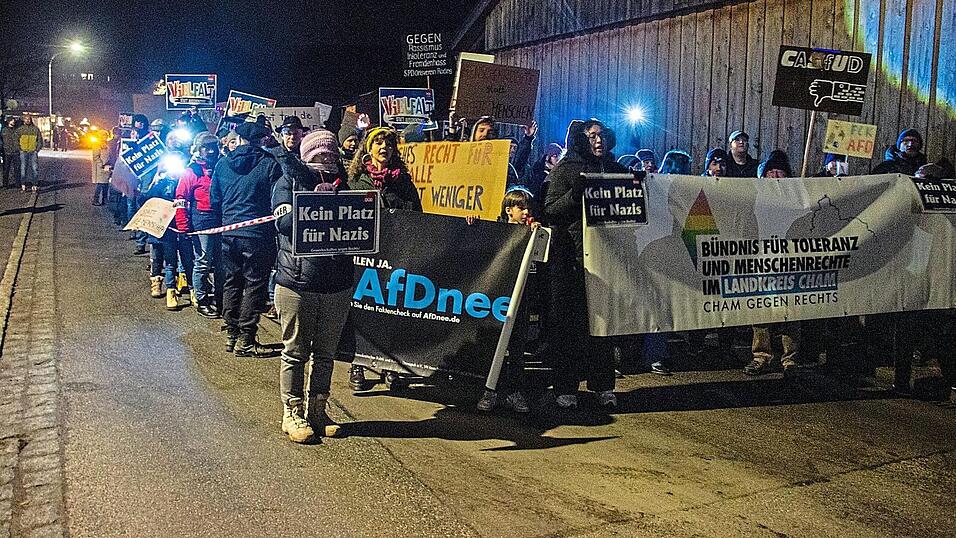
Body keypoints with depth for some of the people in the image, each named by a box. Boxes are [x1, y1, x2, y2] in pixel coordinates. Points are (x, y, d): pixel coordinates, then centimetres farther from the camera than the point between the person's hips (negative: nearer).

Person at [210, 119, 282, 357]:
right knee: (254, 286, 2)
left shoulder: (222, 164, 5)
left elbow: (215, 201, 11)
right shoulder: (270, 164, -8)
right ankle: (245, 340, 2)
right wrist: (276, 228, 6)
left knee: (231, 283, 15)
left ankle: (231, 335, 21)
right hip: (258, 235, -5)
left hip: (229, 234, 5)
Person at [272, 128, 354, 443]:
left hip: (338, 284, 4)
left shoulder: (342, 183, 13)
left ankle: (317, 411, 24)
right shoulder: (290, 180, 2)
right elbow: (285, 221, -13)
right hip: (297, 283, -4)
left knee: (325, 353, 12)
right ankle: (292, 414, 16)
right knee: (295, 352, 5)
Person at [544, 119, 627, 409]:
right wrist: (575, 193, -18)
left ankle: (603, 385, 9)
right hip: (571, 255, -3)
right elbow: (550, 210, -3)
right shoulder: (565, 169, 4)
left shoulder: (616, 169, 16)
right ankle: (565, 387, 4)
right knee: (569, 320, -2)